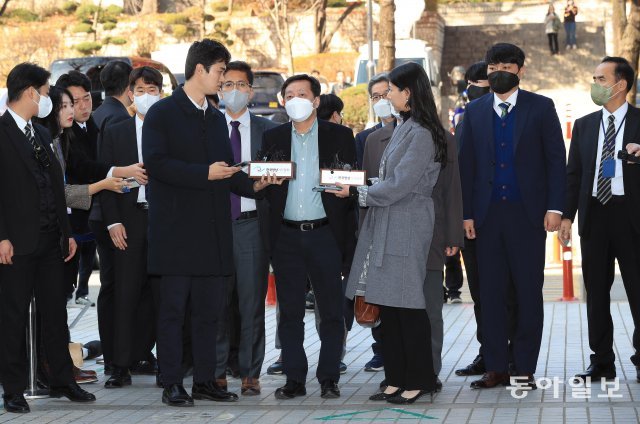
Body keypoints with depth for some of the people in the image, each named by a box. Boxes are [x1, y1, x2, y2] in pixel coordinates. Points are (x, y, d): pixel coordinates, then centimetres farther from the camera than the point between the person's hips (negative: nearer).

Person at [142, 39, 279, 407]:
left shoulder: (217, 119, 19)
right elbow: (156, 162, -15)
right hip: (177, 229, -7)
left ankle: (206, 380, 14)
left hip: (213, 231, 7)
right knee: (174, 308, -2)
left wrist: (252, 184, 0)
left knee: (209, 309, 8)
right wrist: (205, 173, -18)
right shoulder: (163, 113, -4)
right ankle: (173, 384, 2)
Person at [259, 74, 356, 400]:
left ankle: (328, 379, 10)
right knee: (290, 312, 5)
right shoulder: (273, 138, 11)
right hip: (286, 236, 2)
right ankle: (294, 379, 12)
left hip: (325, 234, -2)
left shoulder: (339, 136, 5)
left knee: (331, 310, 1)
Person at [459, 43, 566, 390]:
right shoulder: (475, 112, 10)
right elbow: (467, 164, 9)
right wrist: (466, 213, 3)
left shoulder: (541, 108, 3)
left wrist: (555, 207, -8)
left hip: (527, 214, -2)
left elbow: (556, 159, 0)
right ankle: (495, 368, 10)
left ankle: (525, 368, 7)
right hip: (488, 215, 3)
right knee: (491, 293, 4)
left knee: (529, 292, 1)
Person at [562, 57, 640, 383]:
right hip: (594, 215, 4)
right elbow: (573, 173, 11)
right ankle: (602, 362, 14)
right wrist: (567, 215, 4)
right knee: (596, 292, 7)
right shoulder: (584, 125, 13)